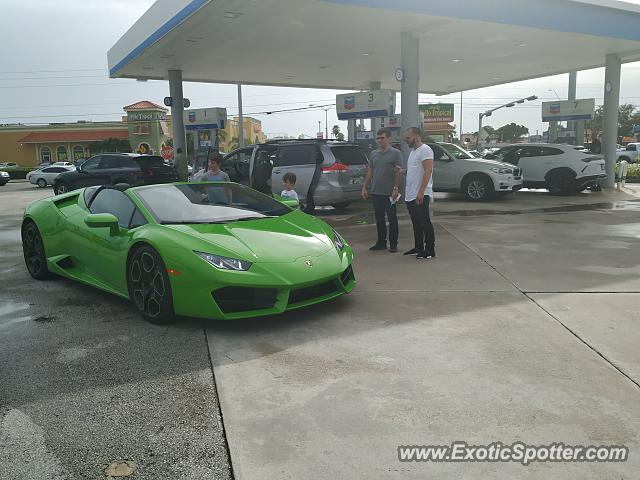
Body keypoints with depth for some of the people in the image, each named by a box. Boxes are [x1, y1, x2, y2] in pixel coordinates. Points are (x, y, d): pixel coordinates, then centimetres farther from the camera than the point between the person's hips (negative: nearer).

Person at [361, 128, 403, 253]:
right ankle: (381, 242, 20)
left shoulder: (395, 153, -3)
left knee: (392, 219, 1)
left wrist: (395, 188, -15)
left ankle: (393, 244, 8)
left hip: (389, 193, -5)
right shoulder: (374, 154, 13)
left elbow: (399, 172, -8)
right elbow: (370, 172, 16)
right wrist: (364, 187, 10)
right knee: (379, 219, 11)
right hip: (376, 192, 6)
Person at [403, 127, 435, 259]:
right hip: (411, 196, 10)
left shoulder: (425, 150, -12)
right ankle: (418, 248, 23)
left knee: (424, 222, -5)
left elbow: (428, 171, -22)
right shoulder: (413, 151, 19)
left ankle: (430, 250, 1)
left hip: (420, 195, -10)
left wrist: (420, 192, -27)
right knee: (416, 223, 15)